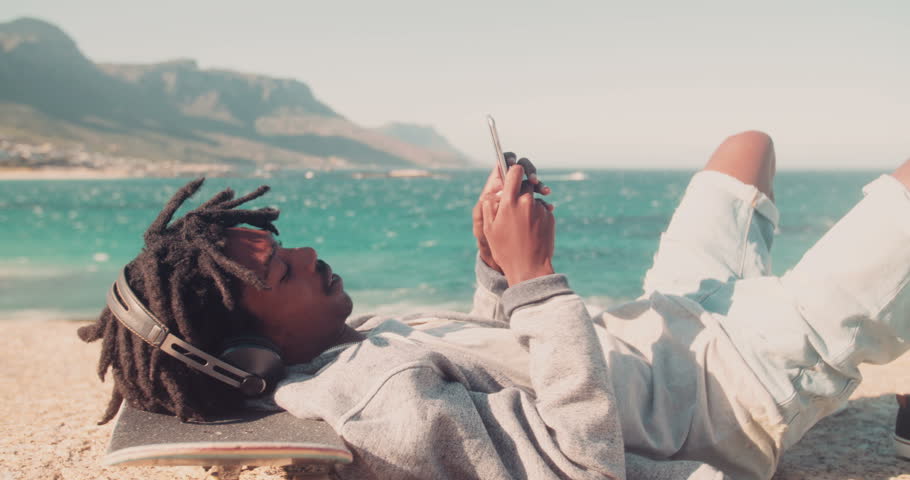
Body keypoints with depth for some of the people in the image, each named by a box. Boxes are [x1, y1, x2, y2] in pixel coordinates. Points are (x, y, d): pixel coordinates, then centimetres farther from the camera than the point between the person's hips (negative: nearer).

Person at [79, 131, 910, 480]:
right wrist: (538, 280, -29)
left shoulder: (343, 350, -2)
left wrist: (496, 263, -4)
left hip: (669, 325, 9)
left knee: (749, 146, 27)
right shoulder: (380, 405, -33)